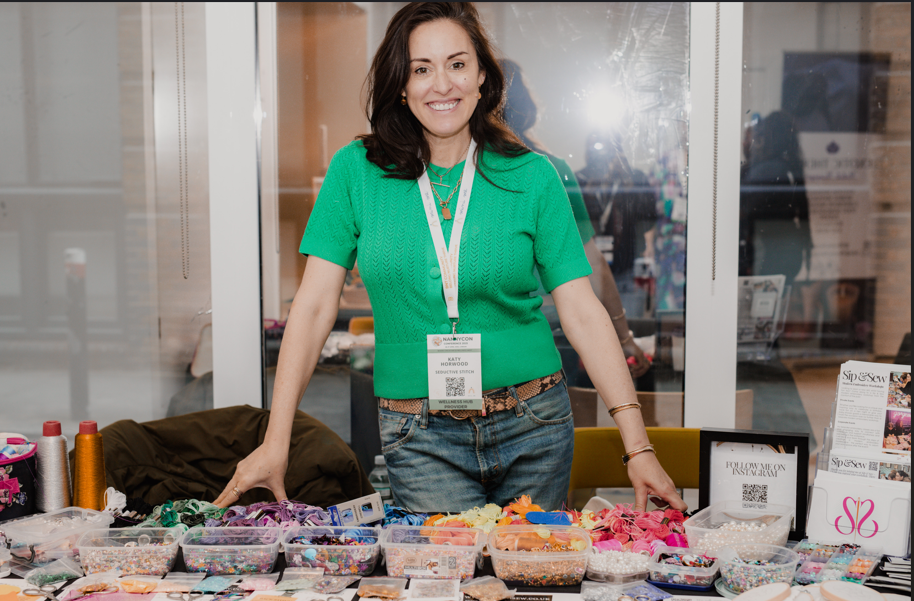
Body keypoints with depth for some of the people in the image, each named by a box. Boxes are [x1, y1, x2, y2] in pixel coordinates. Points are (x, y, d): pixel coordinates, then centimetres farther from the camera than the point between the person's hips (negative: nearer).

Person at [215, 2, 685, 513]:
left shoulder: (531, 176, -2)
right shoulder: (356, 172, -2)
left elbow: (582, 312, -4)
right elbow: (315, 305, -2)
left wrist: (638, 446, -9)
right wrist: (276, 443, -5)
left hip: (533, 427, 1)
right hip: (420, 438, -1)